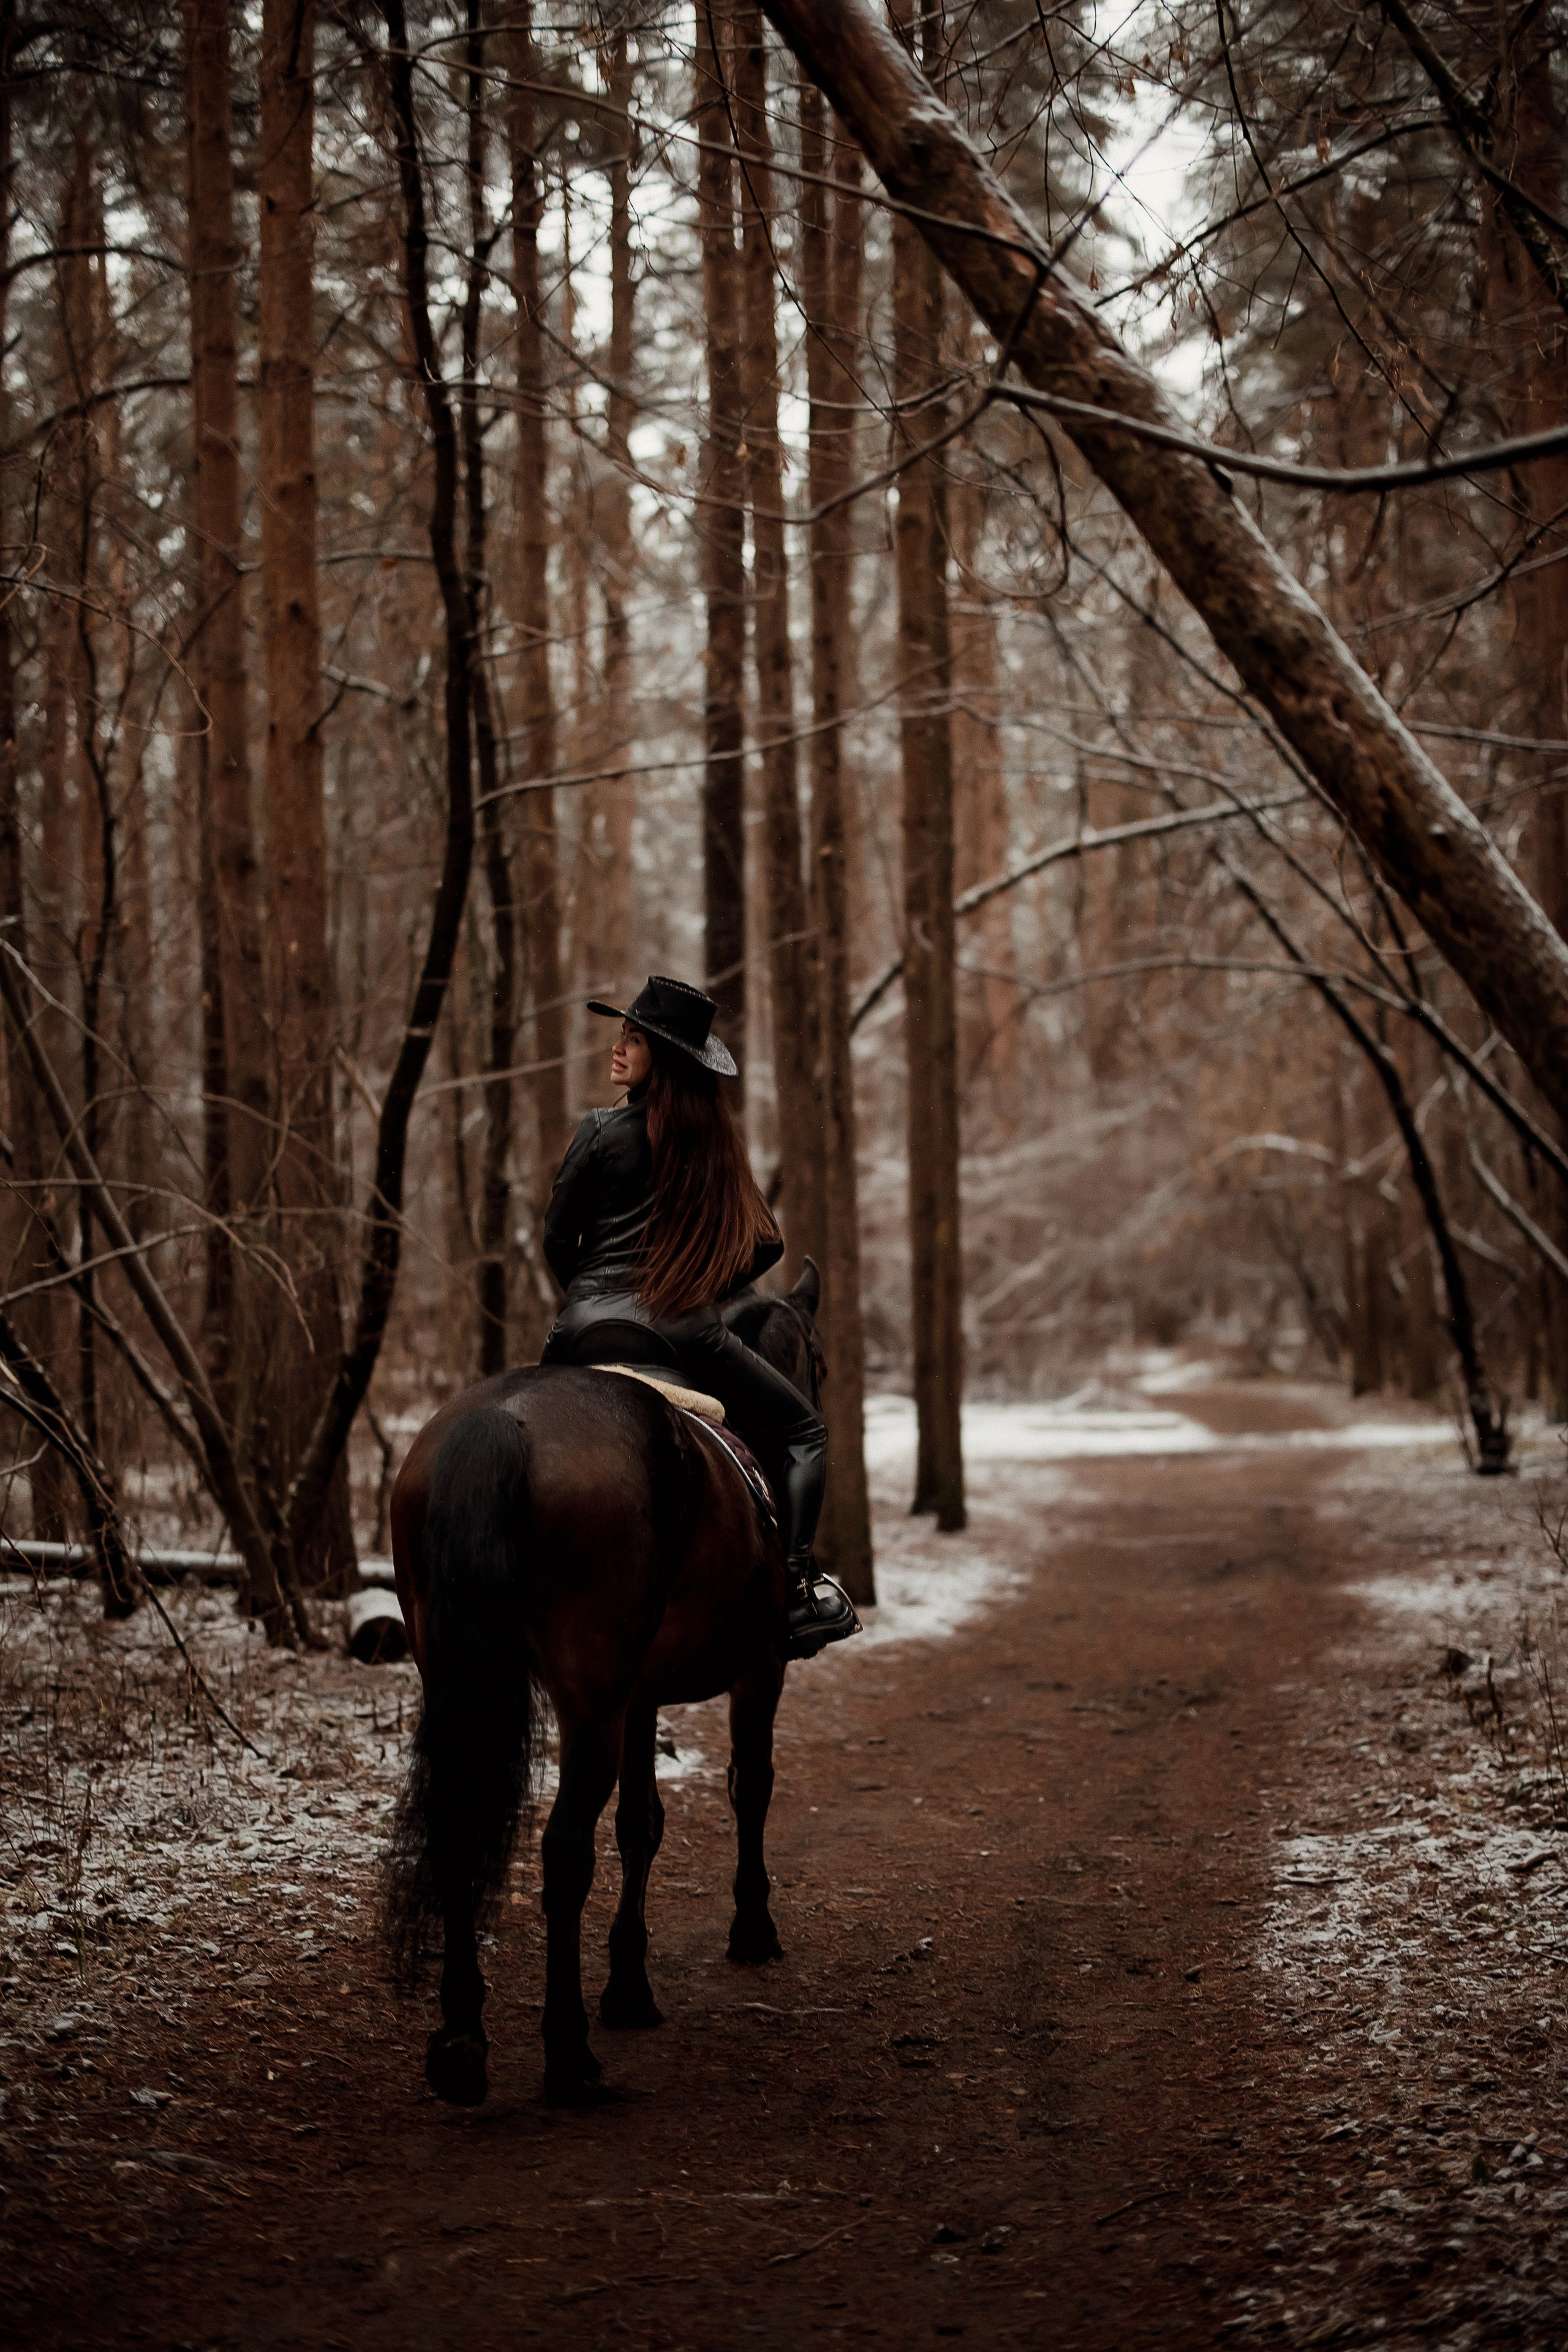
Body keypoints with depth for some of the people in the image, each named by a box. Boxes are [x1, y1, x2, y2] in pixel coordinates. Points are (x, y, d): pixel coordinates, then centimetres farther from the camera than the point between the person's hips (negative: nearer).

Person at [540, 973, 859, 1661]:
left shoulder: (603, 1131, -3)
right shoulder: (714, 1139, 9)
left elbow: (557, 1240, 2)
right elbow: (763, 1245, 15)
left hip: (591, 1327, -1)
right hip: (688, 1333, 1)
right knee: (804, 1435, 17)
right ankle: (796, 1586, -2)